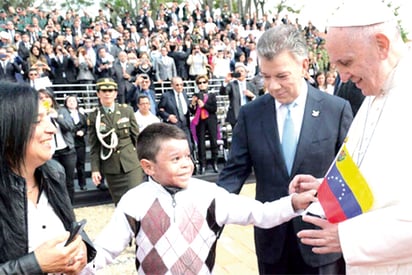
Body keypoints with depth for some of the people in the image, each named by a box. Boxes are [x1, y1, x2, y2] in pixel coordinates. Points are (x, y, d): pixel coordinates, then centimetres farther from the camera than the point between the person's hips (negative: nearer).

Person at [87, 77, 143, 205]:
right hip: (111, 167, 1)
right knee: (119, 203, 9)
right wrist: (95, 169, -1)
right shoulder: (94, 116, 1)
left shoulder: (127, 110, 2)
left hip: (132, 163, 0)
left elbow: (137, 137, 5)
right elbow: (94, 146, 3)